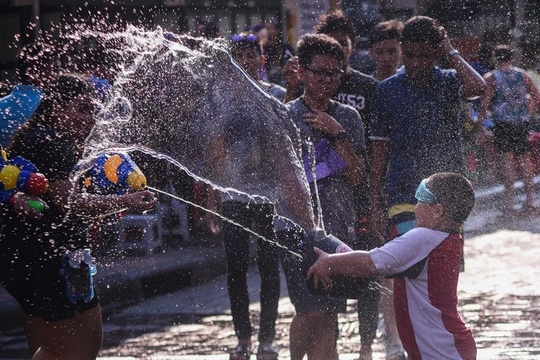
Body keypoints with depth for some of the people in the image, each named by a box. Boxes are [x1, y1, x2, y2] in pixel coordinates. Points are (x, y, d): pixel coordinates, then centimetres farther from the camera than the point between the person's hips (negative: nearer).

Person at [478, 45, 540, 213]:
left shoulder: (491, 77, -5)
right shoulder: (522, 74, 5)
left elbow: (485, 102, -11)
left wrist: (480, 121, -2)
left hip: (503, 123, -3)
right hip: (522, 123, 3)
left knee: (508, 160, -2)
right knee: (524, 158, 10)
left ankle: (509, 202, -4)